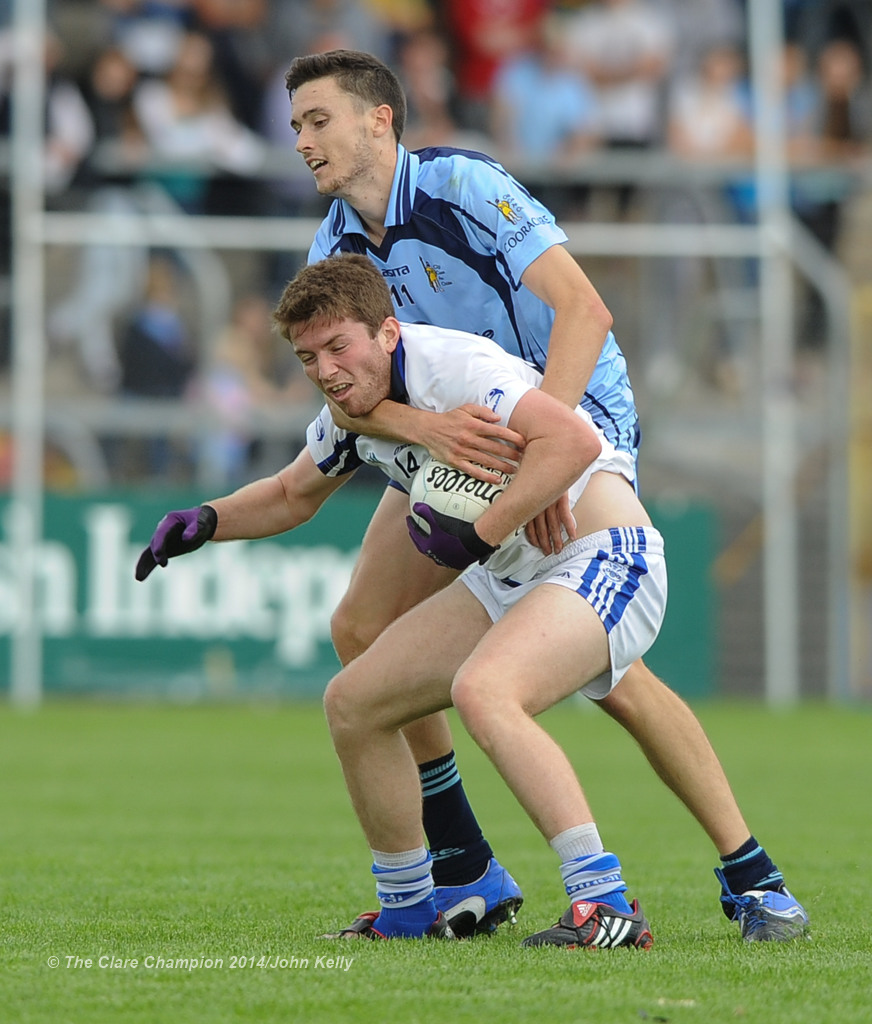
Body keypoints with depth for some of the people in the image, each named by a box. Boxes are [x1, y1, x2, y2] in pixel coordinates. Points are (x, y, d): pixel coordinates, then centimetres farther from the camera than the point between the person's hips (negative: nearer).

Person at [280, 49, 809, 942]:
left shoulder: (464, 187, -22)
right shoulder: (337, 249, -2)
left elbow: (584, 311, -31)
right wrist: (427, 426, -39)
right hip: (459, 433, 7)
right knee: (363, 630, -4)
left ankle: (749, 875, -10)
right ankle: (464, 876, 5)